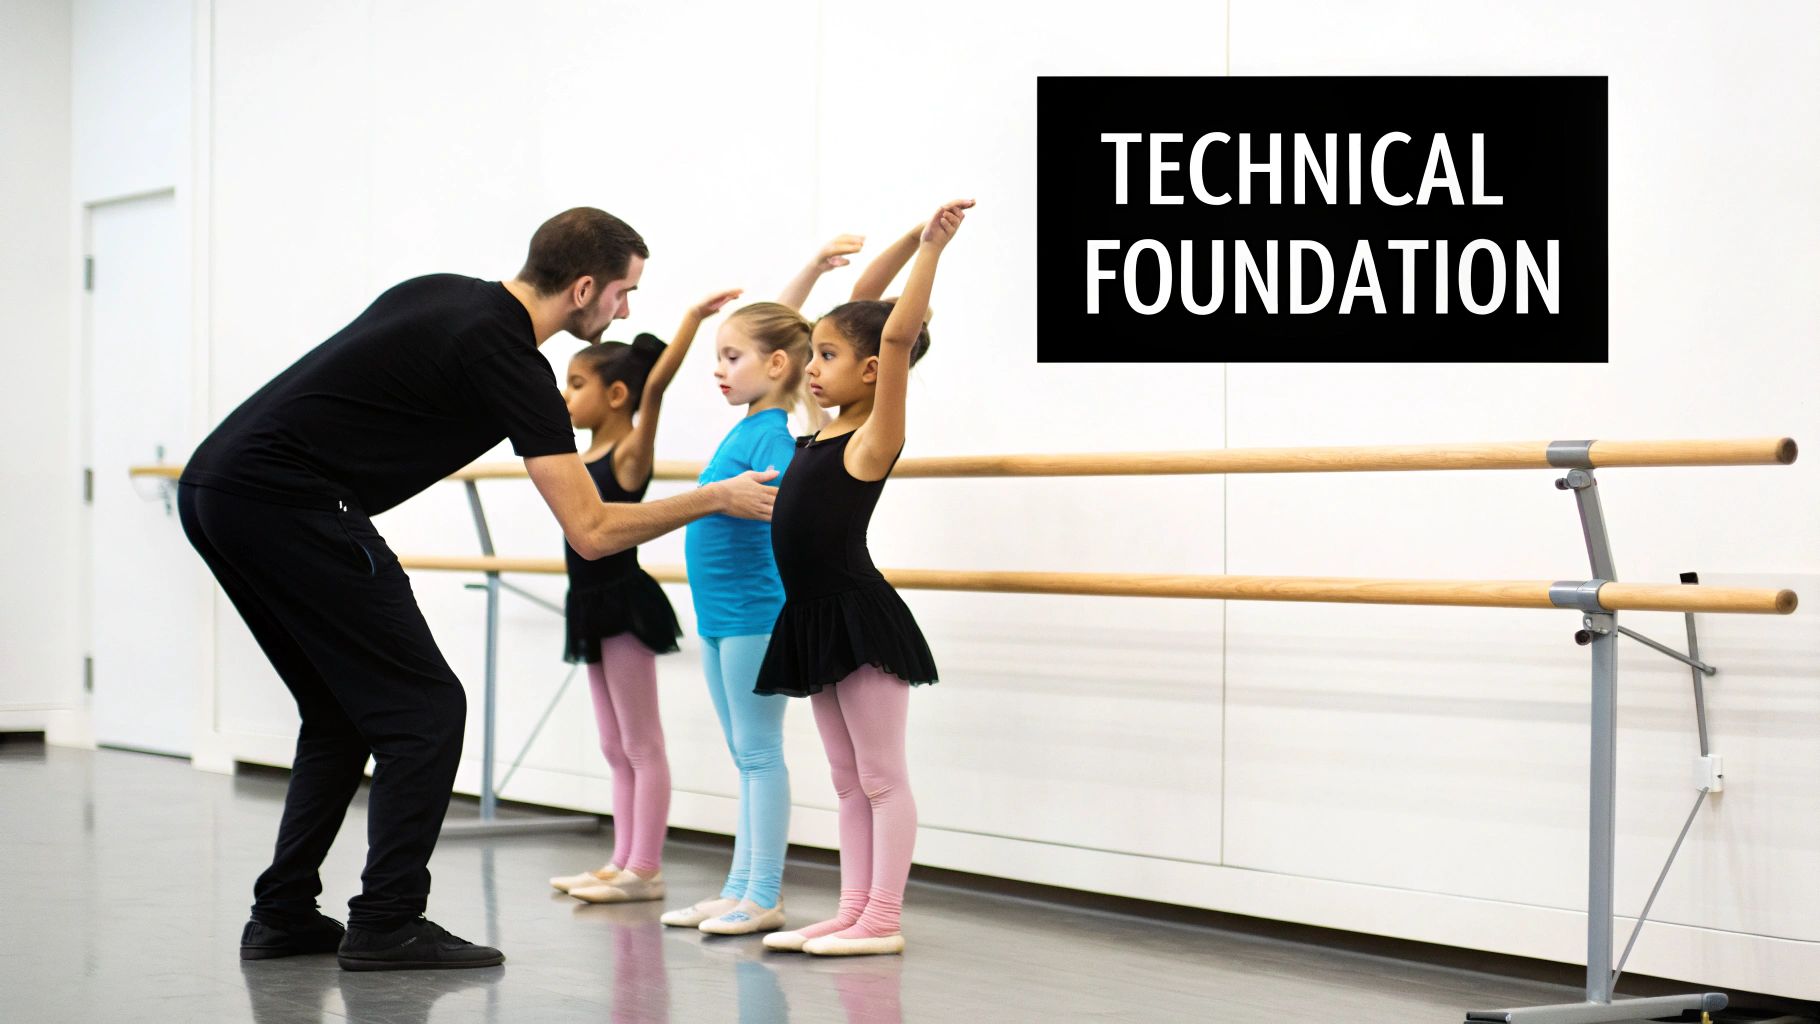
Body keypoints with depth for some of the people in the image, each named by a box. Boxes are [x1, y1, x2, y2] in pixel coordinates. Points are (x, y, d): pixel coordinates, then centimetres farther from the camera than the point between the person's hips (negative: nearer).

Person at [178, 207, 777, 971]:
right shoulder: (508, 359, -9)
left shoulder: (442, 296, 17)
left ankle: (283, 916, 19)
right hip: (284, 504, -9)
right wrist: (718, 499, 0)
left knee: (339, 713, 19)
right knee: (423, 709, -2)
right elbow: (591, 531, -11)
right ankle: (386, 925, 0)